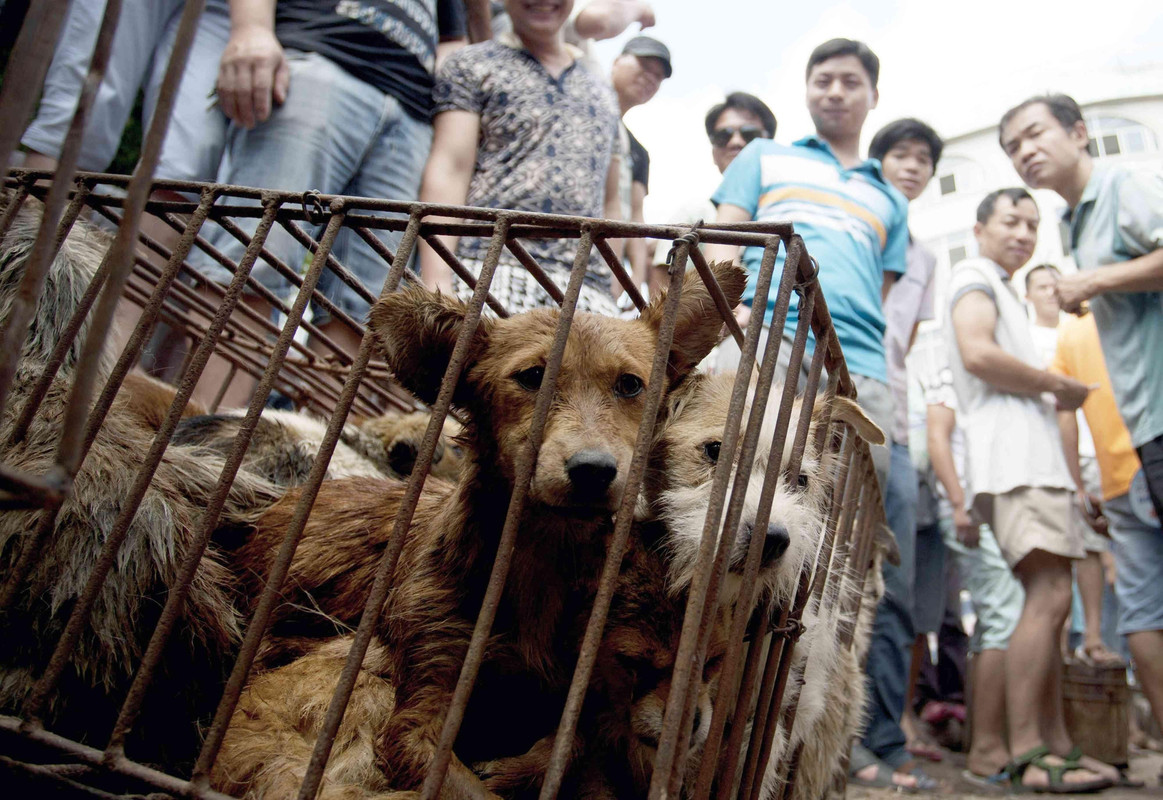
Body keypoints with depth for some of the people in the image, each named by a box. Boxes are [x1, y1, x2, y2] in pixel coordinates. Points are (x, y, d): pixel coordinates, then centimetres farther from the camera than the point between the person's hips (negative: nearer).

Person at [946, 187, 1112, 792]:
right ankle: (1026, 755, -18)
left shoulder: (999, 291, 32)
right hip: (1013, 459, -10)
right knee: (1049, 596, -18)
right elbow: (977, 354, -17)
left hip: (1032, 458, 10)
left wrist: (1050, 400, 12)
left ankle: (1055, 746, 9)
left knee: (1048, 601, 6)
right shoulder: (975, 277, 2)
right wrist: (1059, 389, -6)